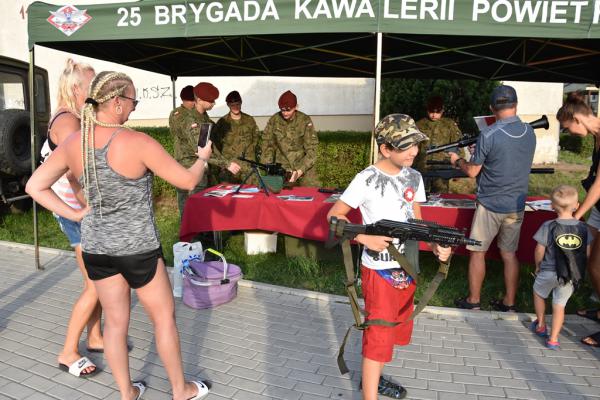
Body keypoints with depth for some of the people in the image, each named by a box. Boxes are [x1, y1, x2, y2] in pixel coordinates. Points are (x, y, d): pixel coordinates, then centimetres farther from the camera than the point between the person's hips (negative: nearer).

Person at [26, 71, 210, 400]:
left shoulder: (72, 144, -3)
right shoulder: (138, 143, -20)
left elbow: (34, 186, 1)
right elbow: (187, 181, -12)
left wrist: (75, 215, 3)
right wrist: (203, 157, 7)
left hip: (95, 246, 6)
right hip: (137, 247, -5)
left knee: (115, 321, 18)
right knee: (164, 317, 13)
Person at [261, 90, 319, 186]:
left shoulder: (305, 121, -12)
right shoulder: (274, 120, -6)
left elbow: (311, 149, -13)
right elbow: (267, 145, 1)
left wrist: (300, 171, -25)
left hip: (305, 164, -1)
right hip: (282, 165, 2)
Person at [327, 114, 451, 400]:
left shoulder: (414, 177, 3)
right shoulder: (367, 180, -17)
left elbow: (417, 220, 9)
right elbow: (334, 216, -12)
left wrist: (436, 245, -8)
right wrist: (364, 237, -24)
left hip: (406, 269, 7)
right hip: (379, 270, -7)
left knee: (396, 330, 21)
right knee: (378, 336, -2)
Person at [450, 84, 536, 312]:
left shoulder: (488, 135, -17)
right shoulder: (529, 132, 1)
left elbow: (472, 172, -10)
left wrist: (458, 160, 9)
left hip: (490, 204, -5)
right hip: (517, 205, 5)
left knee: (477, 252, 8)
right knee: (509, 253, 14)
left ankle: (473, 301, 17)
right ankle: (509, 303, 22)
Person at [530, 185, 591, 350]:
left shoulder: (548, 226, -15)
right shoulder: (583, 228, -5)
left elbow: (539, 251, -11)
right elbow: (587, 253, 1)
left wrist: (538, 266, 7)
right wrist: (578, 269, 16)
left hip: (548, 272, -2)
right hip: (570, 277, 2)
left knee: (538, 293, 24)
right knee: (559, 304, 11)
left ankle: (540, 325, 38)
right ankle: (553, 339, 10)